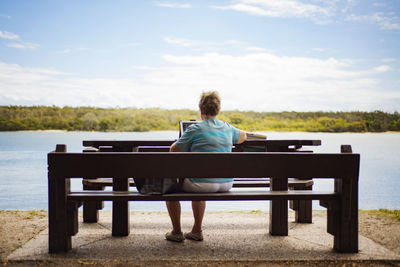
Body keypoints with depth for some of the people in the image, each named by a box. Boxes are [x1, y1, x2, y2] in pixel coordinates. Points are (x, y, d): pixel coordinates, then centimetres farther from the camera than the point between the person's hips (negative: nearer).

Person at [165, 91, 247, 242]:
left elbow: (174, 151, -3)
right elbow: (242, 137, 31)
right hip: (226, 183, 6)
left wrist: (179, 141, 18)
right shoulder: (227, 128, 8)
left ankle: (176, 232, 23)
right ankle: (197, 231, 37)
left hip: (205, 183, -6)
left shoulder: (195, 129, -10)